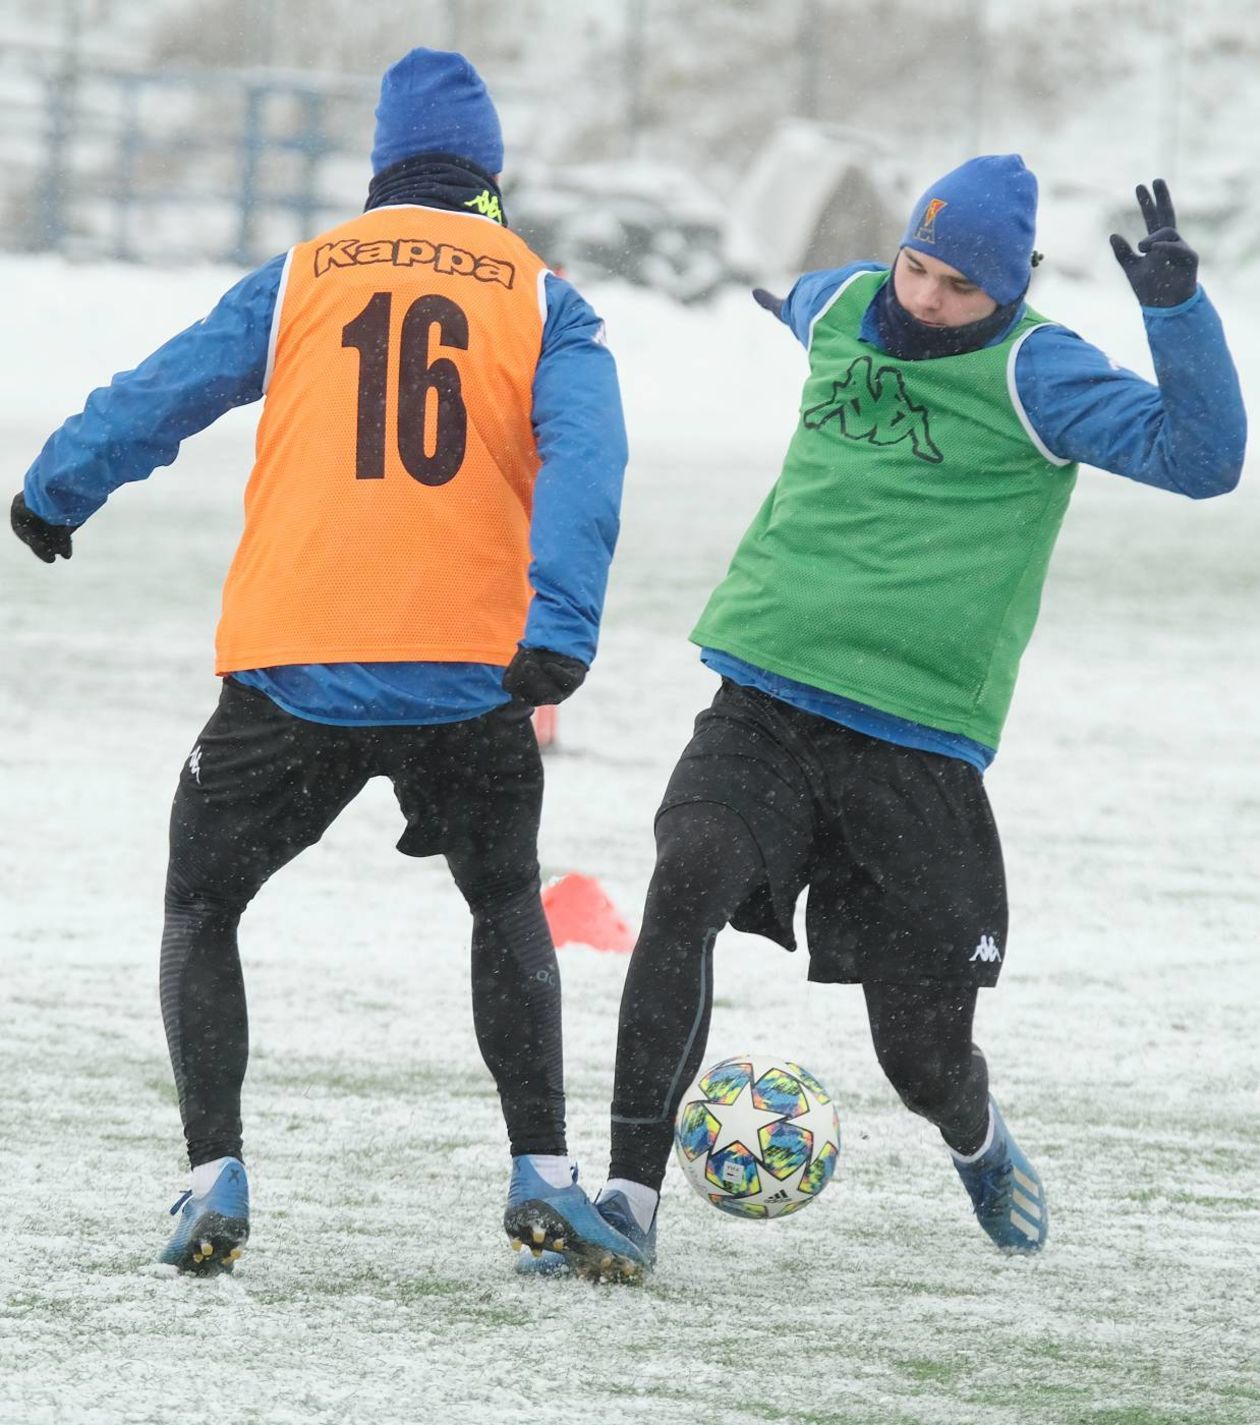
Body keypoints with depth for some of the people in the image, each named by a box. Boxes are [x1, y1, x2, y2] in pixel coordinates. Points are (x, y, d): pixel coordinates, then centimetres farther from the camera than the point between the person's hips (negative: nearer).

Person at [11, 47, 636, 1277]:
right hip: (471, 674, 1)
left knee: (201, 907, 18)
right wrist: (559, 629, -15)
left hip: (294, 669, -1)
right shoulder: (540, 300, 9)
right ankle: (541, 1176, 13)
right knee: (508, 910, 25)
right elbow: (582, 460, -6)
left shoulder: (302, 279, 10)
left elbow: (157, 397, 11)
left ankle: (215, 1178, 4)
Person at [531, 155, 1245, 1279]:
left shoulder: (1034, 375, -7)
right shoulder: (843, 308, 7)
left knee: (924, 1059, 3)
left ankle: (978, 1142, 42)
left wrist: (1178, 311, -31)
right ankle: (631, 1194, -27)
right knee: (686, 884, -28)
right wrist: (789, 297, 57)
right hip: (765, 708, 3)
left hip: (916, 738, -3)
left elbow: (1203, 458, -19)